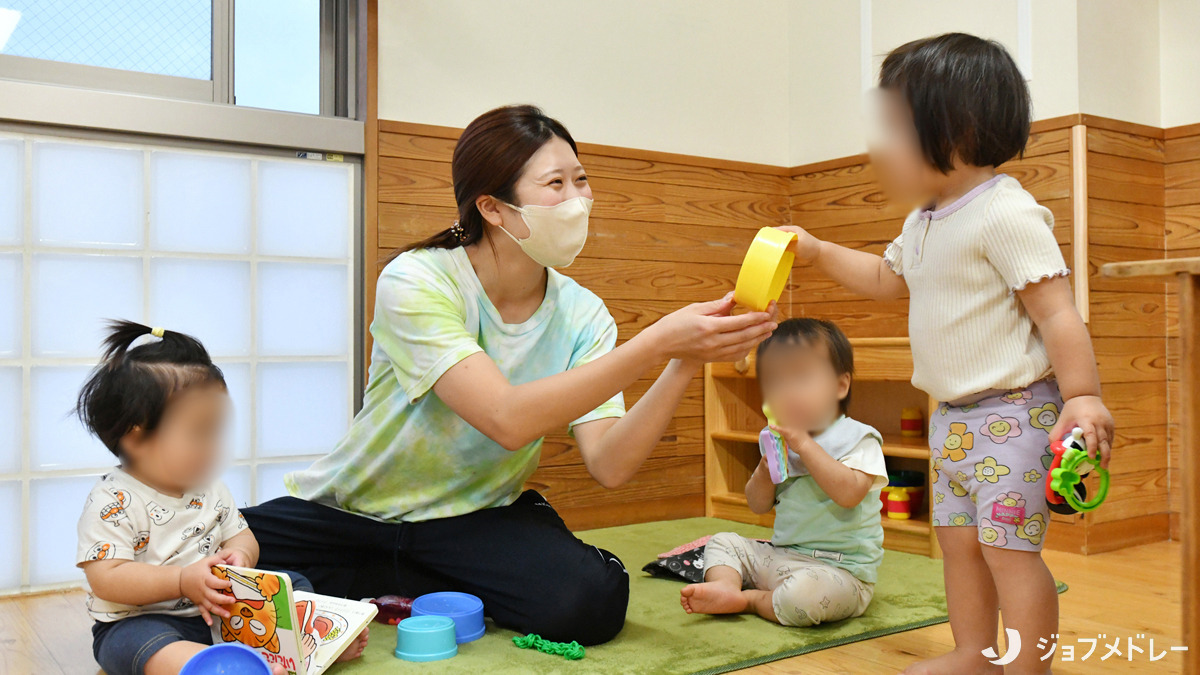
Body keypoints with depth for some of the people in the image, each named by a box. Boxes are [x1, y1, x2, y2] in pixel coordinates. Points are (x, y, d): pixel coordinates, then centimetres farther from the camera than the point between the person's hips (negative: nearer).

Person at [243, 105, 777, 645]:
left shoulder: (581, 315, -7)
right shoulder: (416, 282, -21)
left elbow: (608, 466, -18)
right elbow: (509, 420, -35)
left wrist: (685, 363, -31)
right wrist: (657, 342, -37)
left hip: (481, 517, 2)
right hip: (349, 510, -2)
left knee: (594, 600, -26)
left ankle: (400, 586, -2)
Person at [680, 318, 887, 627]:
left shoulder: (859, 439, -8)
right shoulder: (782, 443, 11)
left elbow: (849, 493, -27)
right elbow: (758, 505, 12)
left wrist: (805, 444, -24)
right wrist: (766, 468, -9)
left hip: (839, 568, -7)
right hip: (781, 555, 7)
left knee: (805, 594, -37)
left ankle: (750, 599, -8)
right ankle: (725, 584, -22)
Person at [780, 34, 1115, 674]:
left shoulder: (1006, 214, -18)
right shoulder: (923, 223, 10)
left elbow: (1057, 311, -20)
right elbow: (885, 277, 28)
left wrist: (1083, 395, -25)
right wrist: (817, 251, 23)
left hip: (1013, 410, -9)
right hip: (951, 413, 9)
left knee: (1007, 544, -6)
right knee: (957, 539, 15)